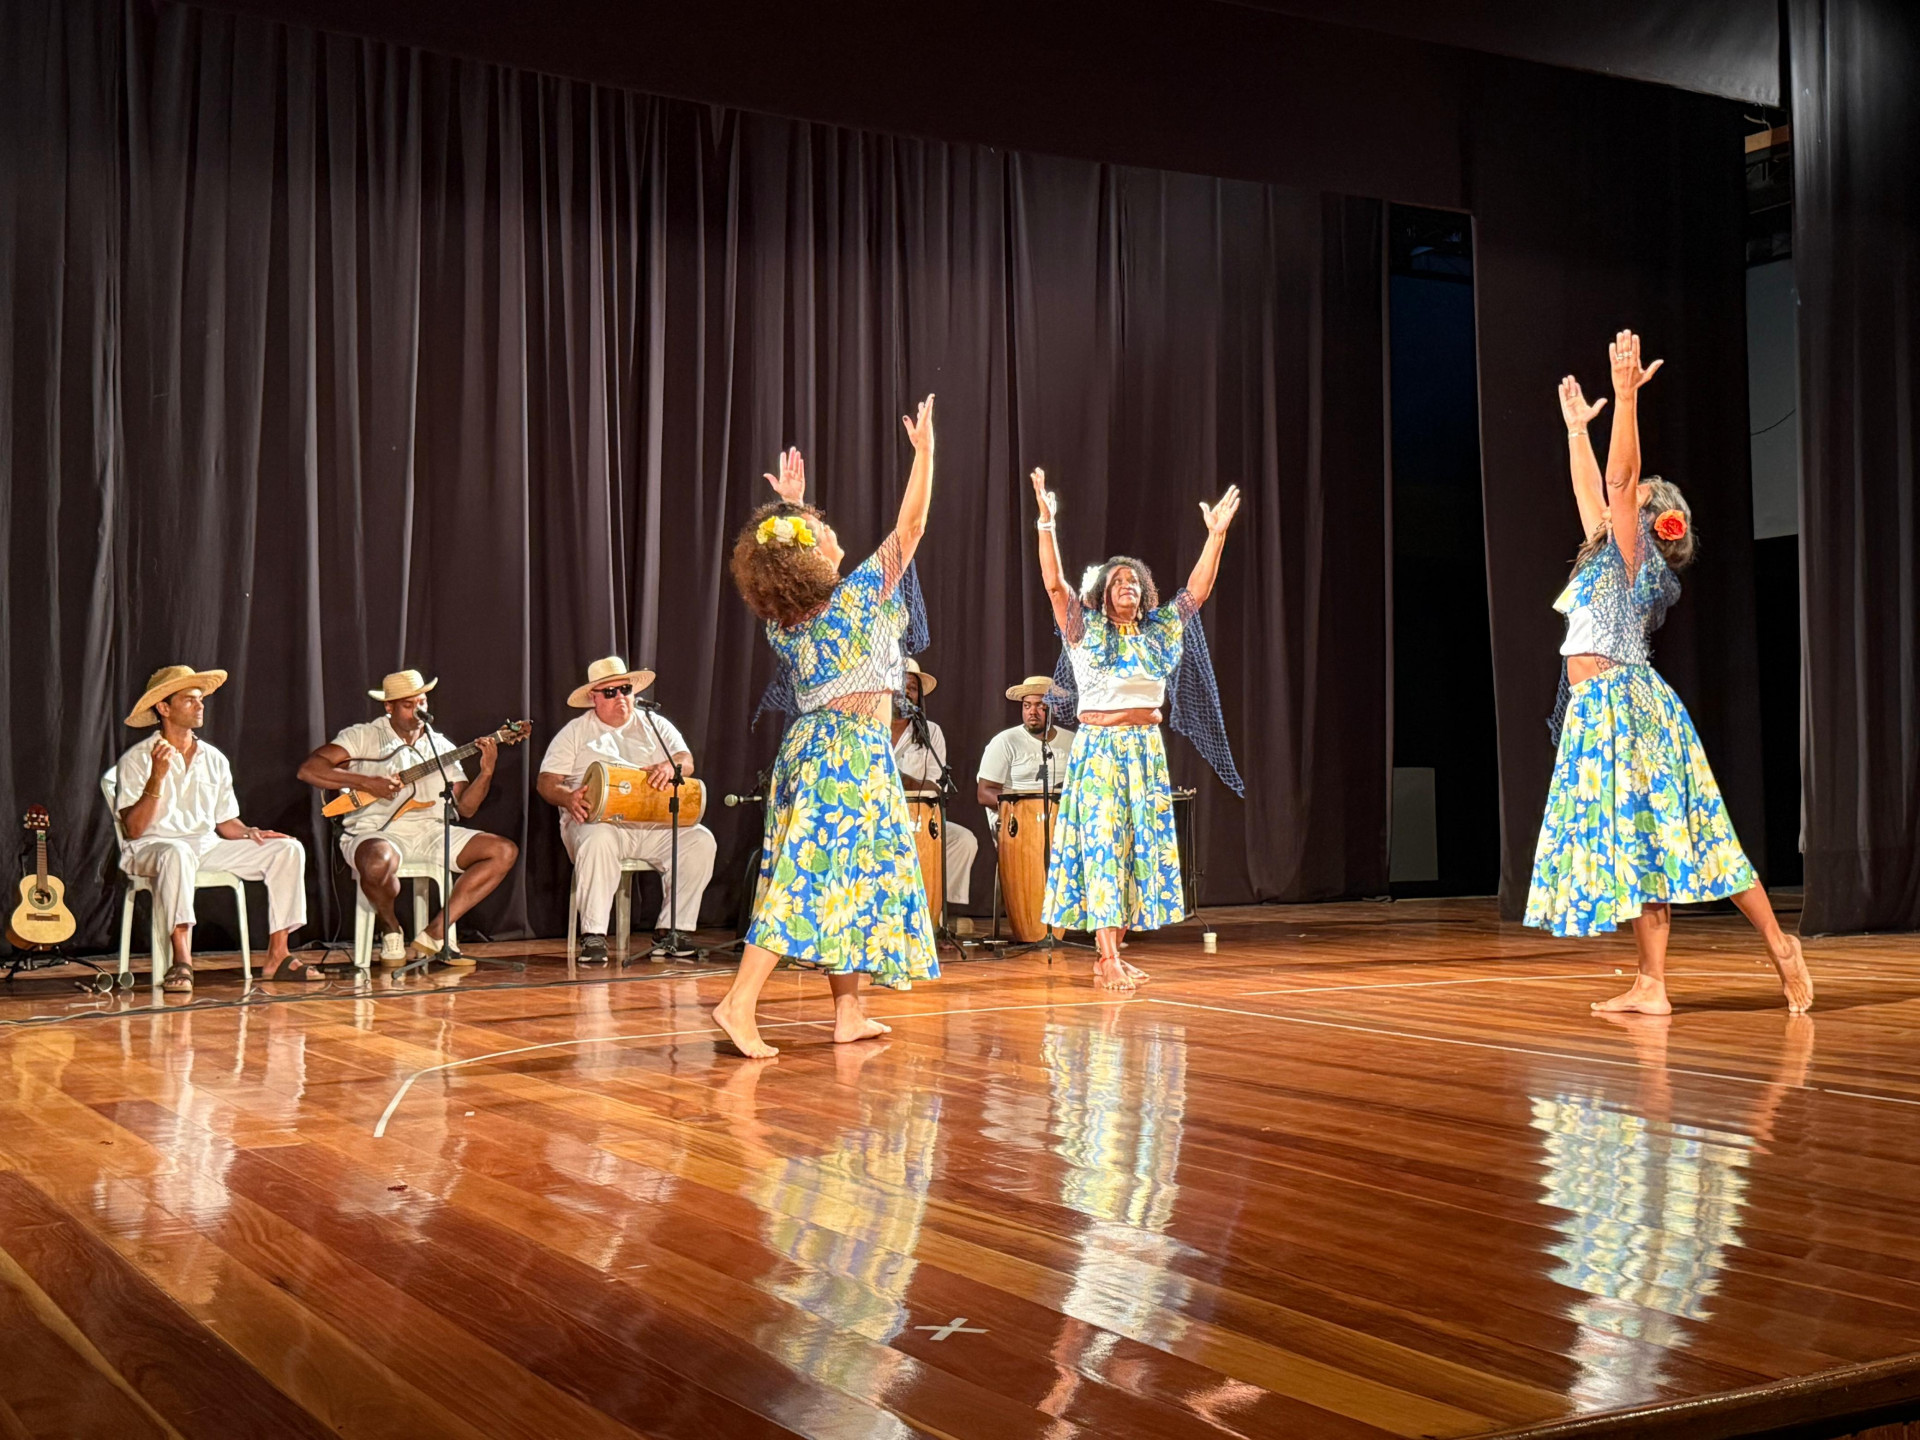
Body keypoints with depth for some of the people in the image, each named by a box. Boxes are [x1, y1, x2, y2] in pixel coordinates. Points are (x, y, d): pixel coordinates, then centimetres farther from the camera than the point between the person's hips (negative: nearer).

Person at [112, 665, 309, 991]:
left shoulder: (214, 760, 15)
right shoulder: (137, 760, -4)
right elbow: (134, 829, -12)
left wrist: (251, 833, -4)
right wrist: (157, 777, -22)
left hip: (208, 848, 6)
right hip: (152, 848, -6)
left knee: (288, 848, -11)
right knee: (178, 853, -42)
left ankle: (277, 955, -13)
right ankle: (182, 961, -44)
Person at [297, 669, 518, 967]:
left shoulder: (443, 747, 16)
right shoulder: (363, 736, 3)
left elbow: (464, 807, 10)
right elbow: (308, 769, -9)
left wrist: (486, 772, -8)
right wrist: (366, 782, -17)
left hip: (430, 831, 5)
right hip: (378, 832, -5)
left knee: (505, 851, -13)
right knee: (378, 863, -42)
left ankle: (435, 934, -12)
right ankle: (390, 929, -6)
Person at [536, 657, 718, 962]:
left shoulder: (656, 725, 17)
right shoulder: (575, 731, 11)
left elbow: (687, 761, 3)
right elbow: (546, 782, 3)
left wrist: (670, 767, -23)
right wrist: (568, 798, -21)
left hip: (654, 824, 3)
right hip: (597, 820, -3)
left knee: (700, 840, -22)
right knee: (598, 841, -38)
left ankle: (671, 930, -15)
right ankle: (593, 937, -32)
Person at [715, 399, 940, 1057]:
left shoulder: (782, 616, 5)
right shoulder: (857, 596, -11)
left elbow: (783, 555, 29)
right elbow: (911, 524, -7)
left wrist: (789, 506, 32)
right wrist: (924, 449, 0)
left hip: (810, 744, 8)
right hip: (855, 749, -8)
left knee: (846, 875, 12)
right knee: (818, 873, -11)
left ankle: (849, 1012, 15)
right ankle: (741, 1002, -18)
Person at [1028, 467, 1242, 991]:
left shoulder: (1160, 631, 11)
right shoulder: (1084, 630, 1)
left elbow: (1197, 590, 5)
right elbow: (1053, 583, -11)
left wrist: (1216, 534, -3)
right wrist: (1047, 521, -21)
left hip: (1146, 750, 5)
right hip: (1098, 747, -5)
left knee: (1142, 844, 4)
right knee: (1102, 843, -10)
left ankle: (1110, 955, 10)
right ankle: (1109, 960, -12)